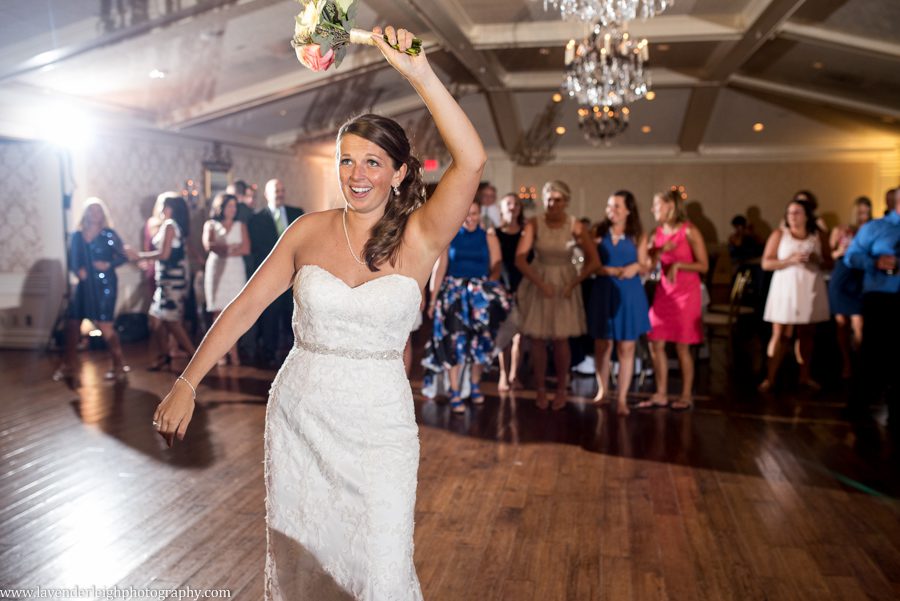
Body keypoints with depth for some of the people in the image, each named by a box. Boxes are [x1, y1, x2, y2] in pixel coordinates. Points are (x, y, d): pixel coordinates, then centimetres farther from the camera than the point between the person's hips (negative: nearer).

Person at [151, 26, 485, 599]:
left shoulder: (418, 238, -7)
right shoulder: (310, 230, 0)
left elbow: (472, 160, -22)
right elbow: (245, 306, 2)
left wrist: (421, 74, -26)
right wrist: (187, 383, -1)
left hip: (379, 424, -2)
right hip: (299, 416, 3)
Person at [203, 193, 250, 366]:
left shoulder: (240, 226, 13)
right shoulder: (210, 225, 11)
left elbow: (246, 249, 0)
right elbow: (209, 245, -6)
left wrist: (225, 250, -7)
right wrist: (233, 247, -10)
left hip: (235, 271, 1)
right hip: (217, 270, 0)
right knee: (219, 312, -5)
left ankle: (233, 352, -5)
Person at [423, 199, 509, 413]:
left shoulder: (489, 237, 6)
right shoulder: (449, 237, 6)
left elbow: (496, 267, 0)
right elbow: (440, 269, 5)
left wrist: (488, 288, -19)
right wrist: (433, 299, 2)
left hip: (481, 294, 1)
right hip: (454, 292, 0)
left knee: (479, 340, 3)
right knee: (454, 340, -6)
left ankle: (475, 385, 22)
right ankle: (455, 393, -1)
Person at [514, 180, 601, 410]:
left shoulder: (575, 226, -7)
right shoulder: (534, 224, -8)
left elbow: (593, 261, -5)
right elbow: (520, 259, -14)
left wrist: (573, 284, -13)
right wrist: (540, 283, -22)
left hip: (564, 285, 0)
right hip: (537, 283, 0)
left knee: (561, 339, 2)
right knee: (537, 338, 2)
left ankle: (561, 390, 19)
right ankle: (540, 390, 16)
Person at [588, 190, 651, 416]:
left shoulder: (638, 236, 4)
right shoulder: (599, 233, 2)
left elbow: (644, 267, 5)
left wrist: (635, 267, -17)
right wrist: (614, 271, -16)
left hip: (629, 295, 0)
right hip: (603, 293, 0)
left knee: (626, 348, 1)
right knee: (601, 346, 6)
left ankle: (622, 399, 7)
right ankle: (602, 391, 21)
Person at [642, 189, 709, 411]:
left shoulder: (689, 232, -9)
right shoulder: (658, 232, 7)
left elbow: (704, 266, -9)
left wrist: (678, 265, -19)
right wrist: (661, 250, -10)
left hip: (686, 293, -5)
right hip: (663, 291, 5)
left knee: (682, 347, 0)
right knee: (656, 344, 2)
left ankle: (686, 396, 13)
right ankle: (661, 395, 13)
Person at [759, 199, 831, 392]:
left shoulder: (818, 235, 6)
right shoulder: (779, 234, -1)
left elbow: (829, 262, 8)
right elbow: (766, 263, -6)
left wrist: (817, 260, -13)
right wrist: (790, 260, -19)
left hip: (810, 291, 3)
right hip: (786, 290, -2)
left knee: (807, 335, 8)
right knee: (780, 335, -3)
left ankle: (805, 376, 19)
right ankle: (769, 378, 1)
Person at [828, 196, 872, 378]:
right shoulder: (840, 230, 6)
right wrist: (839, 251, -11)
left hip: (861, 283, -2)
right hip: (840, 282, 2)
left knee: (859, 328, -9)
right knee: (842, 326, 6)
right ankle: (846, 365, 15)